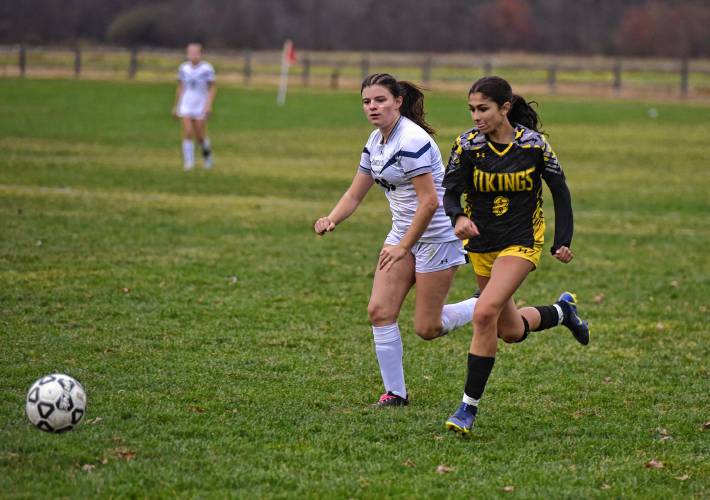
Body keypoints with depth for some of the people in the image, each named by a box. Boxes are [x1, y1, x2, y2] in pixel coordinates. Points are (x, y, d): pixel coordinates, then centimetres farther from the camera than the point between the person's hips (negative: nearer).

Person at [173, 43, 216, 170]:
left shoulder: (207, 68, -9)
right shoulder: (183, 68, 2)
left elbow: (212, 89, -6)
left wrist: (209, 104, -18)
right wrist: (176, 106, 17)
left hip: (201, 107, -2)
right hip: (186, 106, 2)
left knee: (200, 136, 2)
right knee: (187, 134, -11)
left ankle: (207, 154, 31)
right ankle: (188, 162, -7)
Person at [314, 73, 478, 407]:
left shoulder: (411, 141, -22)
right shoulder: (376, 141, 7)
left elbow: (429, 202, -25)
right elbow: (354, 195, 12)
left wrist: (403, 247, -21)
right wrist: (331, 220, -7)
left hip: (436, 235, -8)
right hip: (403, 231, 8)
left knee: (427, 328, -3)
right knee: (380, 311, -3)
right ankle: (395, 393, 5)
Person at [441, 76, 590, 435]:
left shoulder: (534, 144, -13)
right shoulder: (467, 144, -10)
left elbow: (560, 190, 0)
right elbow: (450, 190, -13)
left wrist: (562, 241, -3)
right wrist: (459, 218, -35)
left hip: (521, 242, -4)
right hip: (481, 243, 4)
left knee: (485, 314, -24)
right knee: (510, 331, 15)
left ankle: (469, 406, -15)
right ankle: (562, 311, 47)